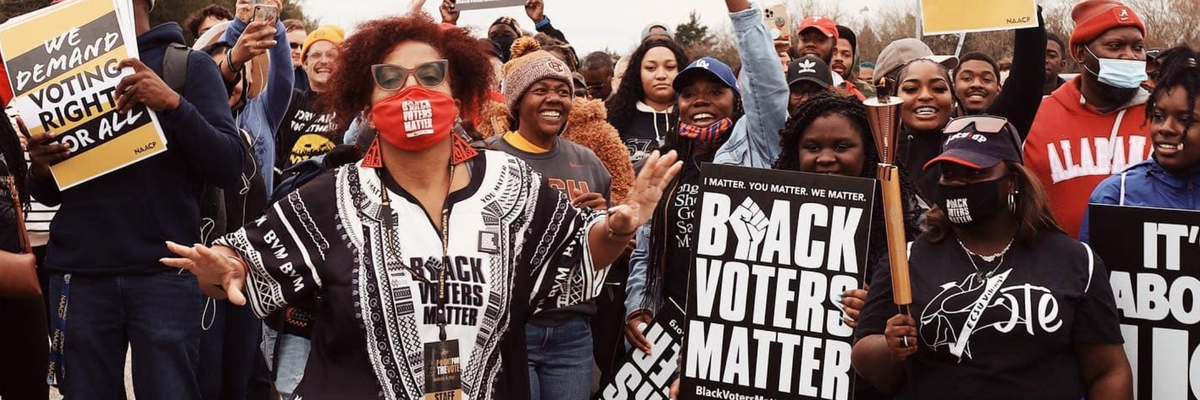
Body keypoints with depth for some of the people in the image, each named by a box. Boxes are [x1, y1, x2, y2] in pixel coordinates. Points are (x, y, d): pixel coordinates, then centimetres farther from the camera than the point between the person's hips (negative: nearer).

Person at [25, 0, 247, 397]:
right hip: (79, 274, 3)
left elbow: (230, 168, -6)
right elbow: (49, 194, 17)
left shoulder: (189, 65, 4)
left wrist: (174, 104, -20)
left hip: (164, 272, -3)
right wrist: (40, 170, -6)